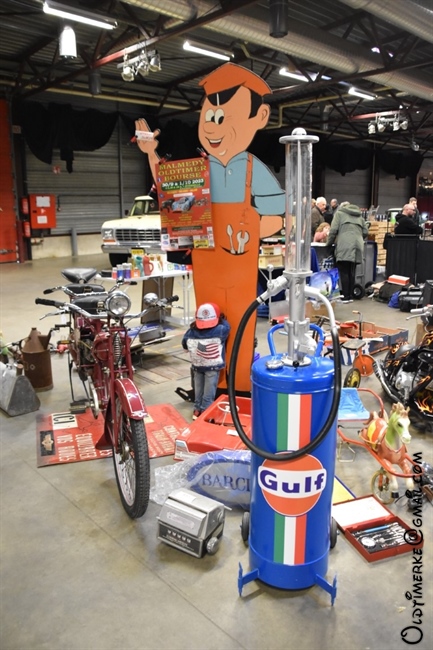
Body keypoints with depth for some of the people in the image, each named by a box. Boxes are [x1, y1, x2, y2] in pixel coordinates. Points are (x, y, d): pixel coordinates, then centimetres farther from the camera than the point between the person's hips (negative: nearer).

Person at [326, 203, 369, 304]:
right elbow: (365, 232, 17)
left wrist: (329, 242, 12)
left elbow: (333, 230, 1)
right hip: (357, 246, 5)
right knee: (352, 272, 9)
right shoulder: (359, 215, 25)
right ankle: (351, 296, 11)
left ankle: (346, 296, -6)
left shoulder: (340, 213, 13)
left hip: (345, 246, -5)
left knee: (344, 272, -4)